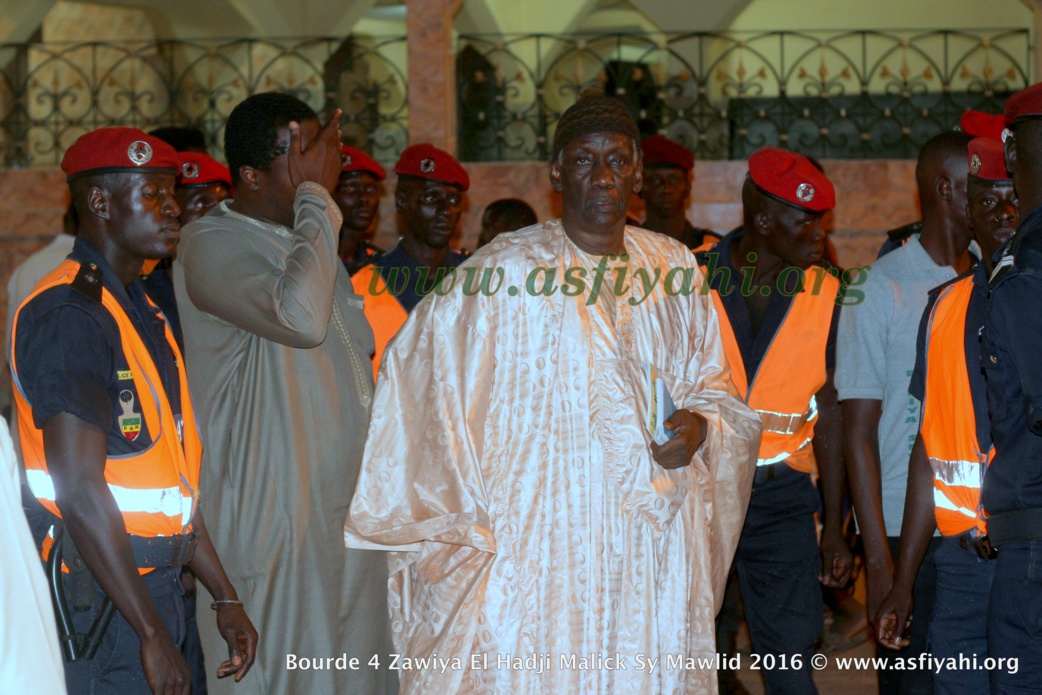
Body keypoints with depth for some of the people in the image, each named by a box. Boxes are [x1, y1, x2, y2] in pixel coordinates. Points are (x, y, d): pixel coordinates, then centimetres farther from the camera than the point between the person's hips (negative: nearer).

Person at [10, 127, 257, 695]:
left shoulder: (141, 312, 16)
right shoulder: (69, 314, -15)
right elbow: (79, 490, -21)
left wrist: (224, 597, 18)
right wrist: (153, 633, -20)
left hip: (153, 587, 9)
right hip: (97, 600, -9)